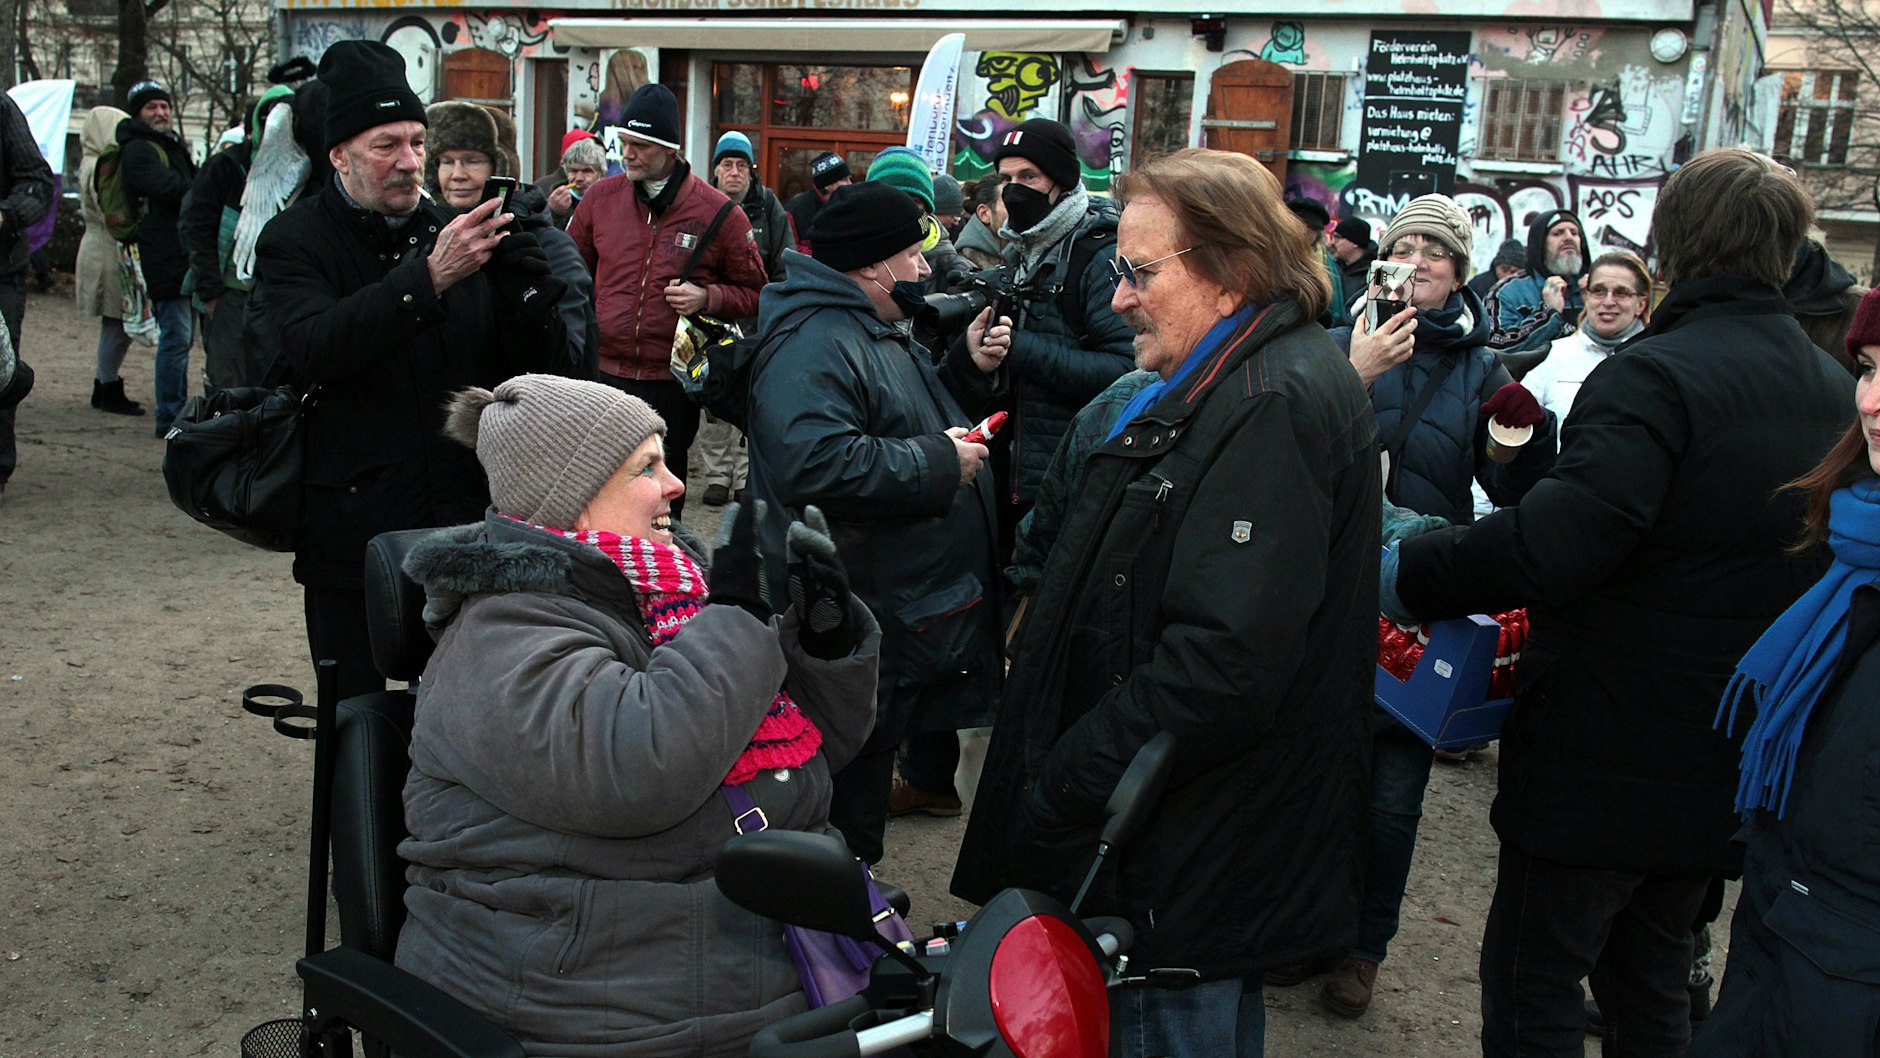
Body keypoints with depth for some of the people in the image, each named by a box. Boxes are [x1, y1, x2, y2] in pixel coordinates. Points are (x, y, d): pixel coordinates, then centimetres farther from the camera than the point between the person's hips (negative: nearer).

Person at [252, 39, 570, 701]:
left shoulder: (452, 232, 8)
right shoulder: (294, 242, 0)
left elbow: (540, 366, 4)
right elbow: (312, 349, -22)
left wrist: (521, 268, -12)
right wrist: (428, 278, -26)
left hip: (462, 522, 3)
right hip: (352, 539, -2)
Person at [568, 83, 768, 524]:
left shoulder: (719, 213, -3)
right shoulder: (600, 198, 4)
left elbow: (754, 294, 4)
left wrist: (707, 297, -14)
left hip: (672, 384, -2)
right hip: (602, 375, 2)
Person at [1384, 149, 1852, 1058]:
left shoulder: (1655, 374, -21)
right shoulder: (1834, 393, 6)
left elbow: (1558, 540, -34)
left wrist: (1407, 575, -23)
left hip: (1601, 762, -8)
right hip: (1731, 771, 8)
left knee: (1533, 983, 6)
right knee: (1652, 981, 24)